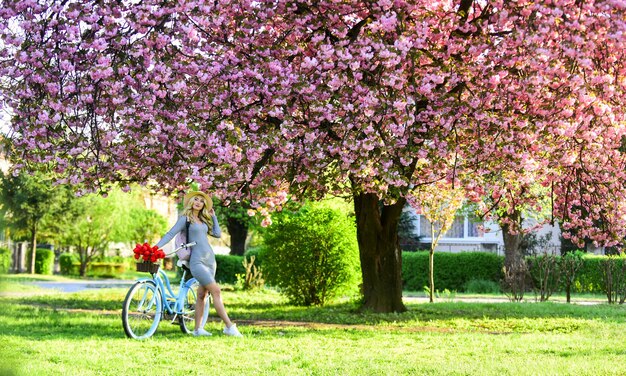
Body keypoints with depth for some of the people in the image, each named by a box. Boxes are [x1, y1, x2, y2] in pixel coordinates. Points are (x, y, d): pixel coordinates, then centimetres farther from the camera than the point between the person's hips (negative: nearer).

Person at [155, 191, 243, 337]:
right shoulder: (185, 218, 0)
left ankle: (197, 328, 12)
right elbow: (170, 234, -7)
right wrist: (156, 247, -18)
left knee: (202, 294, 7)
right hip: (197, 261, -7)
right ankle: (229, 326, -16)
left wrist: (213, 216, 18)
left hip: (210, 259, 7)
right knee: (216, 291, -14)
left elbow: (218, 234, 14)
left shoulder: (203, 220, 18)